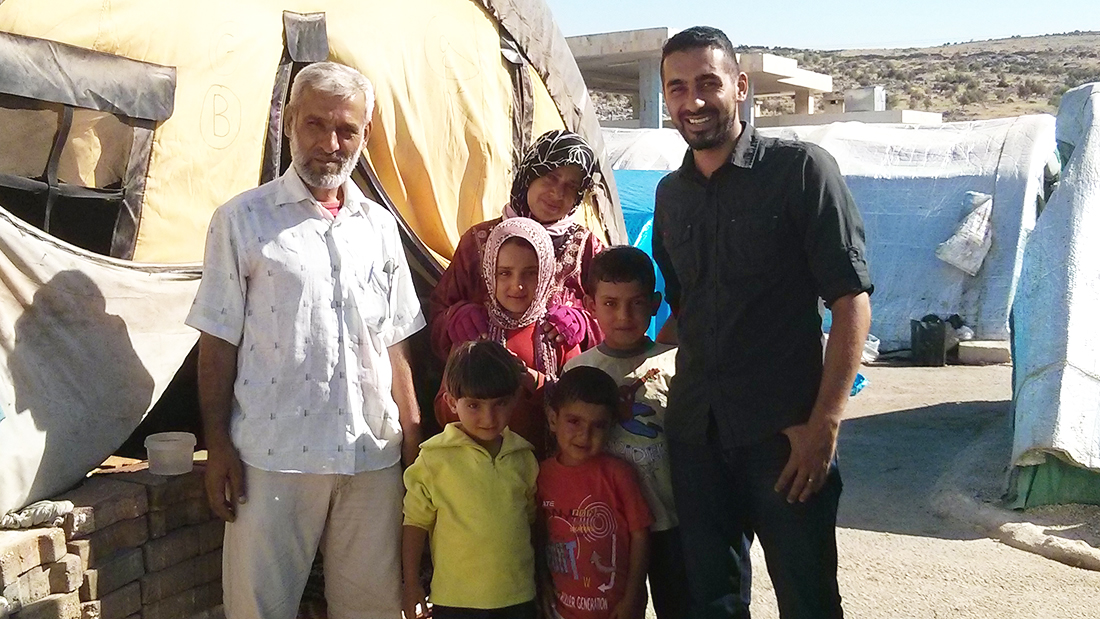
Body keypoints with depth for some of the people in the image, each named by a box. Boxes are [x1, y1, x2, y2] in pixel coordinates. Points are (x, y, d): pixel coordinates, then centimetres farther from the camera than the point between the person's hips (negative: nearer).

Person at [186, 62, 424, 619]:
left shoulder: (380, 225, 11)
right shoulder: (243, 219, 0)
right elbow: (218, 343, -1)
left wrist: (412, 432, 11)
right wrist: (218, 447, -6)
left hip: (373, 454, 4)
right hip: (273, 456, -3)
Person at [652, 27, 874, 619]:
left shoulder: (799, 168, -6)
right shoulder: (670, 194, 12)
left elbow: (851, 301, -10)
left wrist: (824, 422, -16)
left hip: (785, 431, -5)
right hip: (694, 429, 5)